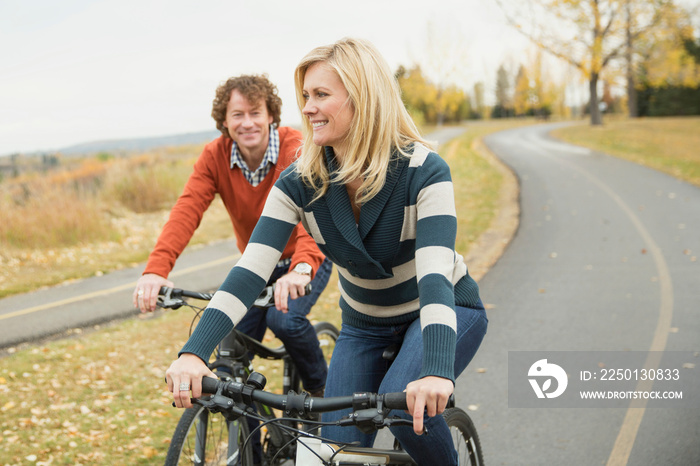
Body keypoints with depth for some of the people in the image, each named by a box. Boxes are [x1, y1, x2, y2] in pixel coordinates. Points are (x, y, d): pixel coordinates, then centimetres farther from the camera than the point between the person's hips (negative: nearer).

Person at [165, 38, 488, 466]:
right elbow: (250, 270, -25)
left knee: (400, 400, -30)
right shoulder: (300, 182, -16)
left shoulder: (424, 170, -26)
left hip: (448, 309, -4)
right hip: (365, 324, 4)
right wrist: (194, 353, -40)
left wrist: (436, 370, -55)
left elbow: (435, 271, -38)